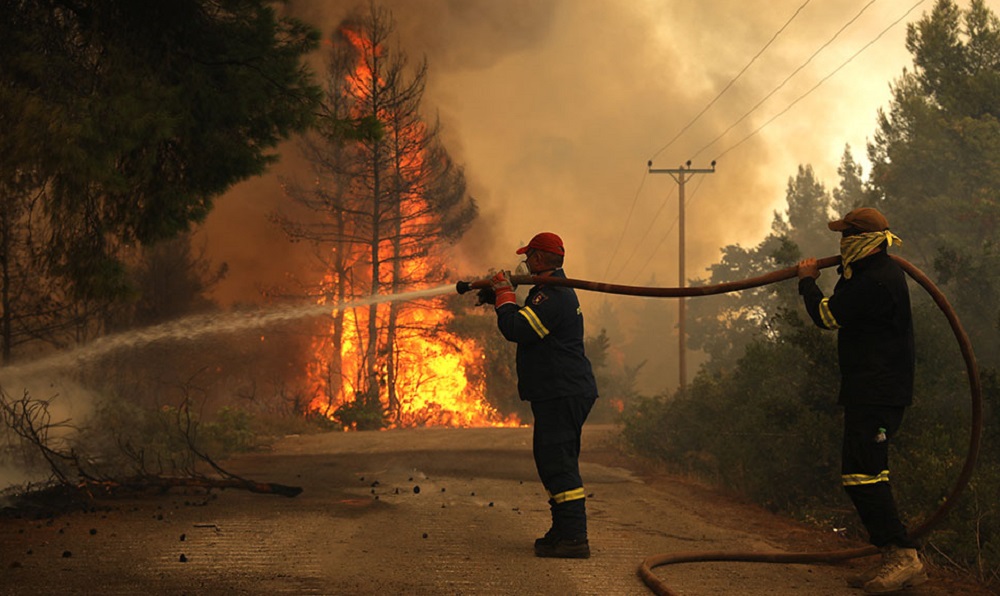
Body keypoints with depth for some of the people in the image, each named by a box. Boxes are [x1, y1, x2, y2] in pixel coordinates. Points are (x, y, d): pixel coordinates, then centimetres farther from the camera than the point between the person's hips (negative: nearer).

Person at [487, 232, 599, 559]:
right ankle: (563, 531, 22)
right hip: (563, 393, 11)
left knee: (558, 462, -12)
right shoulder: (557, 290, 19)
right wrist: (500, 294, 20)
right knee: (554, 460, 16)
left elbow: (516, 329, -24)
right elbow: (528, 325, 29)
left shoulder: (551, 296, -17)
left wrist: (504, 293, -9)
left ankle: (573, 538, -14)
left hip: (562, 394, -11)